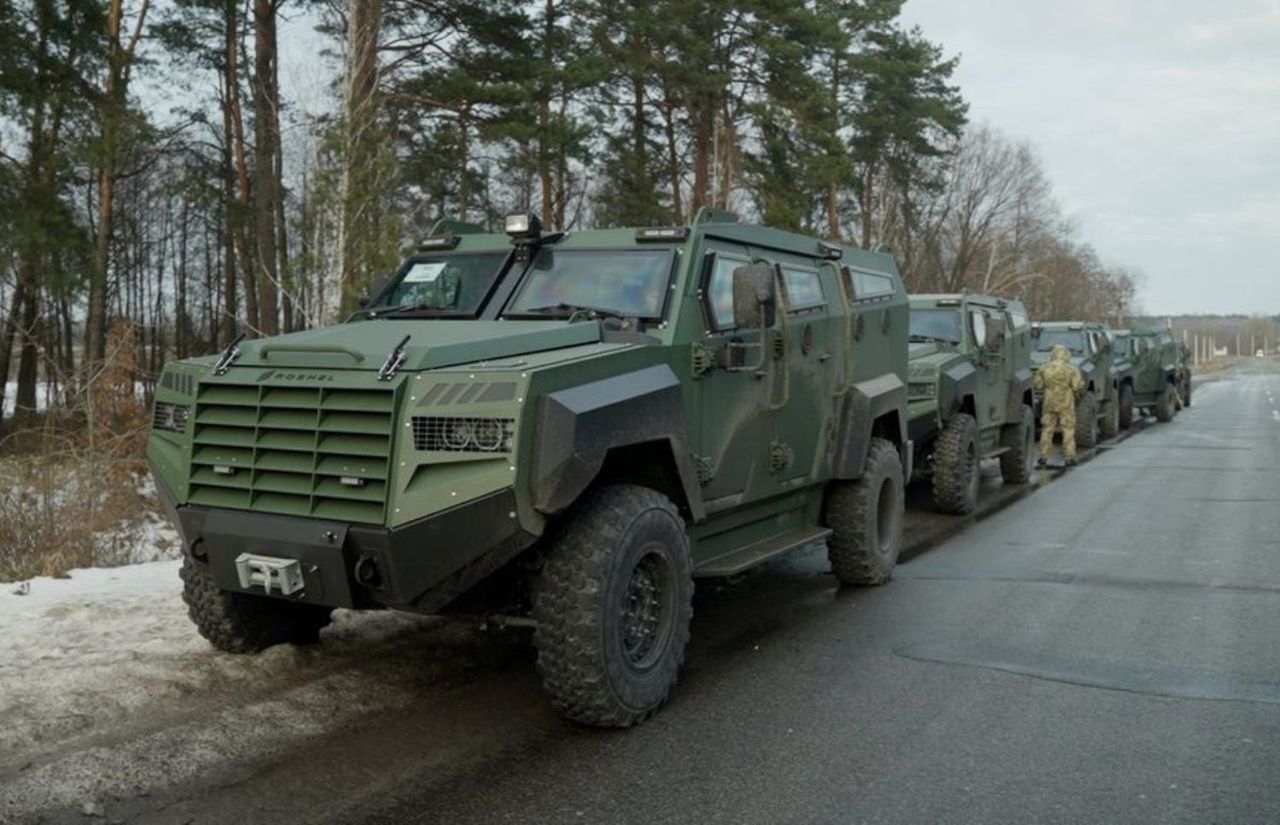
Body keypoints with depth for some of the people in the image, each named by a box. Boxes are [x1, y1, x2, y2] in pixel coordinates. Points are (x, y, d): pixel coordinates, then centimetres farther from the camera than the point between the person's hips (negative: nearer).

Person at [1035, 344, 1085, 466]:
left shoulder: (1044, 368, 1)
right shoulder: (1071, 369, -7)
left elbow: (1038, 386, 3)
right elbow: (1077, 386, -10)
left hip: (1049, 403, 3)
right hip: (1066, 403, -3)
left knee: (1047, 429, 8)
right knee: (1068, 430, 4)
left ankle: (1044, 455, 6)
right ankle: (1069, 456, 3)